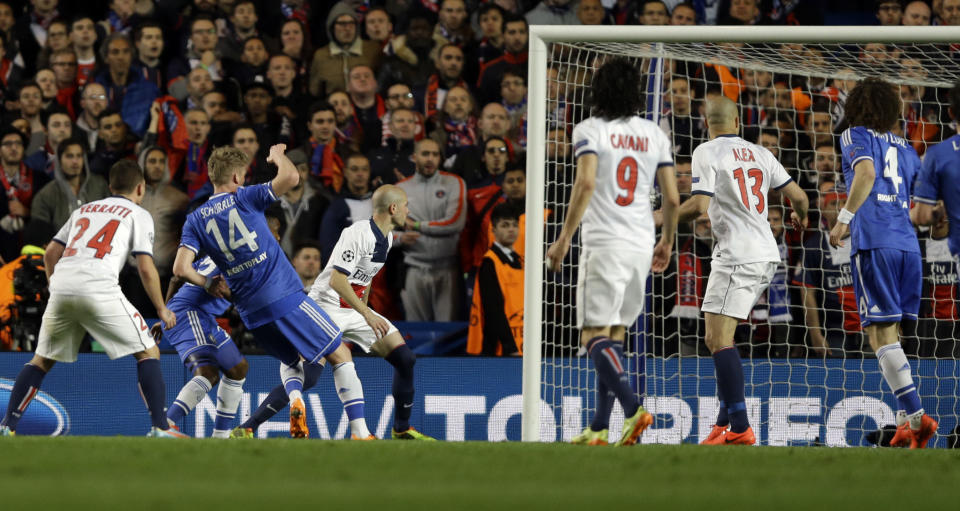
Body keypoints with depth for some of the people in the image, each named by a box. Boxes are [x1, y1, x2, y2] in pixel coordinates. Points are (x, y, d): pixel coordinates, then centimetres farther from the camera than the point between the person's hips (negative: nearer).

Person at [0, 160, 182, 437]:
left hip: (61, 289, 5)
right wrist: (162, 310, 15)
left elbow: (50, 254, 24)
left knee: (42, 360, 20)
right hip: (99, 289, -5)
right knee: (148, 353, 5)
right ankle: (160, 428, -7)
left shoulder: (84, 210, 29)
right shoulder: (138, 215, 13)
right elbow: (146, 269, 4)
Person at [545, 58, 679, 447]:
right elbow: (672, 198, 9)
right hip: (641, 246, 5)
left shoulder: (590, 130, -4)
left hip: (604, 244, -5)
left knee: (595, 335, -6)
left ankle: (633, 409, -26)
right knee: (614, 335, 12)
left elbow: (586, 183, -17)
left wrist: (564, 239, -13)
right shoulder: (654, 135, 10)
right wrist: (668, 242, 24)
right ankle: (600, 427, 10)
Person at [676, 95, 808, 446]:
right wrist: (800, 217, 36)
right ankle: (726, 421, 13)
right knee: (717, 338, 15)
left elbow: (699, 206, -15)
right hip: (766, 255, 8)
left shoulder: (707, 153, -4)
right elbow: (798, 196, 13)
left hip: (737, 256, -8)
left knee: (719, 339, -11)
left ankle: (740, 428, -22)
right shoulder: (759, 154, 14)